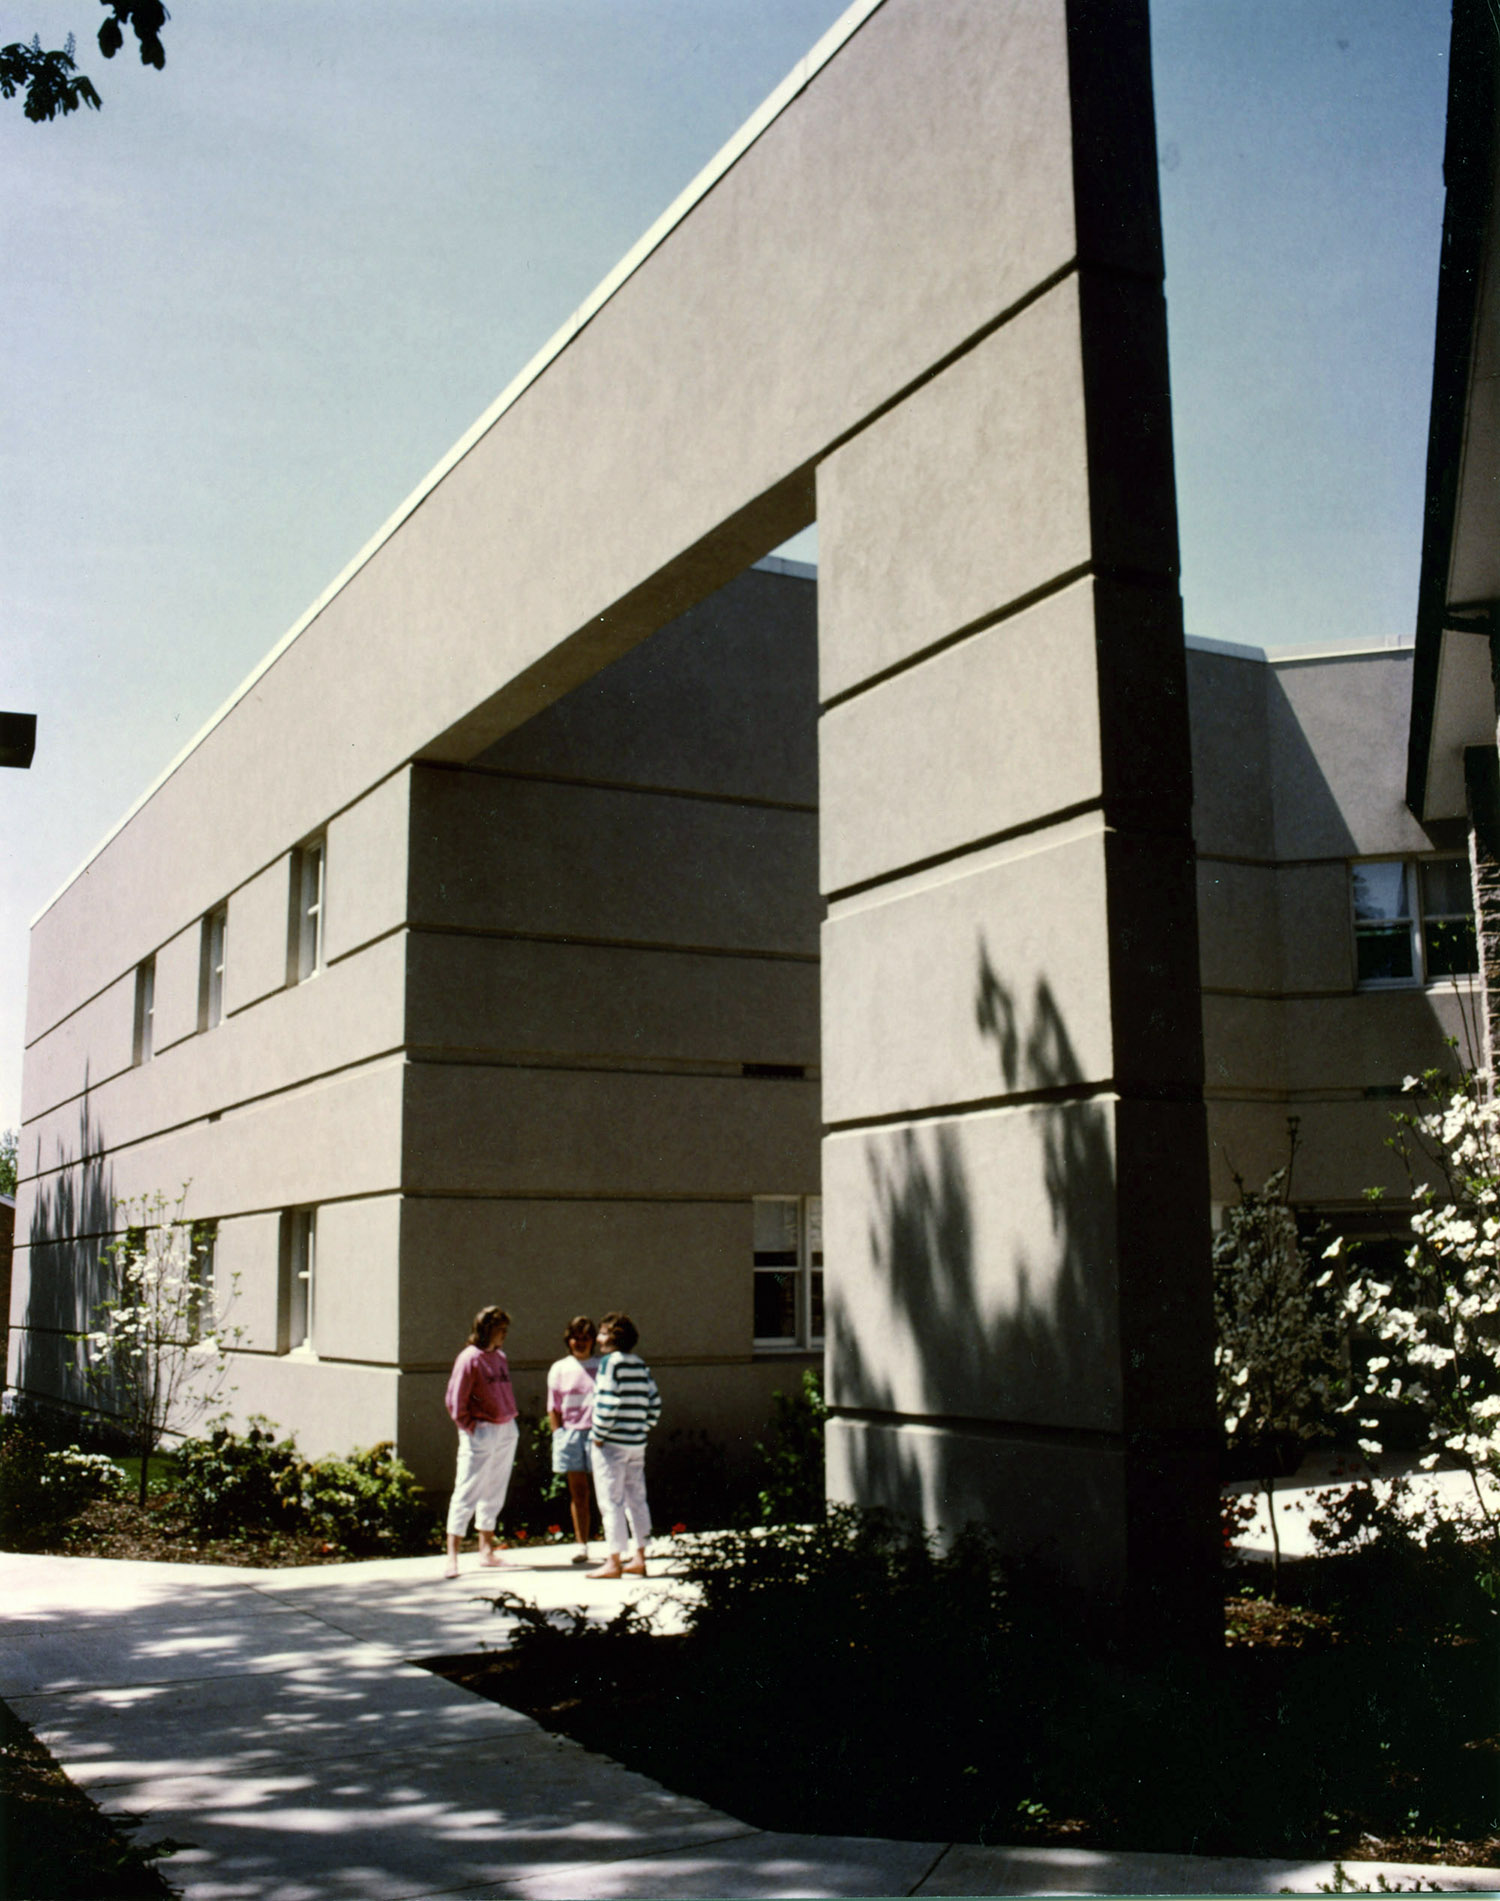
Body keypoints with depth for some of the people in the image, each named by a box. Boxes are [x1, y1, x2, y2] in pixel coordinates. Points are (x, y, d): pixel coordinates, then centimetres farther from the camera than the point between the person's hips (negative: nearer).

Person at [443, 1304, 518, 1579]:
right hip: (481, 1432, -8)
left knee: (494, 1494, 14)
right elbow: (455, 1400, -11)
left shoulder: (500, 1358, 12)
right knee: (467, 1493, -6)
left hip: (506, 1431, 8)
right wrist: (469, 1427, -12)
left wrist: (510, 1418, 10)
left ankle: (487, 1550, 24)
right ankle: (452, 1557, -4)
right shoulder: (469, 1359, -11)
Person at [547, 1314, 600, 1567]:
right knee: (577, 1492, 6)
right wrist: (559, 1435, 0)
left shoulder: (602, 1366, 5)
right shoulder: (559, 1368, 9)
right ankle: (582, 1545, 12)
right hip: (569, 1432, 2)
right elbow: (553, 1408, 9)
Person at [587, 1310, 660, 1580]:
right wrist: (641, 1429, 15)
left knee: (611, 1502, -2)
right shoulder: (640, 1364, 11)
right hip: (637, 1443, 8)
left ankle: (614, 1562, 1)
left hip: (612, 1444, -8)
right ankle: (639, 1558, 17)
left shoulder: (610, 1362, -11)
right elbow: (654, 1403, 11)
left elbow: (607, 1403, -19)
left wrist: (599, 1435, -12)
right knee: (636, 1499, 12)